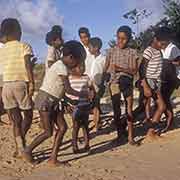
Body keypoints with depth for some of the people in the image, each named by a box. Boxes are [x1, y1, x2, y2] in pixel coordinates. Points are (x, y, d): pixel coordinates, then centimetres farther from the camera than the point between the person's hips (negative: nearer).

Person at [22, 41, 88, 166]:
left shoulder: (61, 66, 13)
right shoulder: (61, 67, -17)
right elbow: (68, 89, -19)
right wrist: (84, 95, -7)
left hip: (53, 102, 10)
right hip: (45, 101, -9)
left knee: (62, 127, 2)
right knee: (48, 132, -6)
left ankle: (53, 158, 7)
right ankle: (27, 151, 13)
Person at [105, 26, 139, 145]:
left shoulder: (132, 53, -1)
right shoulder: (111, 51, 3)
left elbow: (134, 71, -5)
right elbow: (106, 68, 4)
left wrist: (121, 69, -19)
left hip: (127, 82, -1)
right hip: (114, 82, 1)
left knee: (129, 109, -2)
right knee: (116, 110, 7)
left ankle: (130, 136, 4)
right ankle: (120, 133, 21)